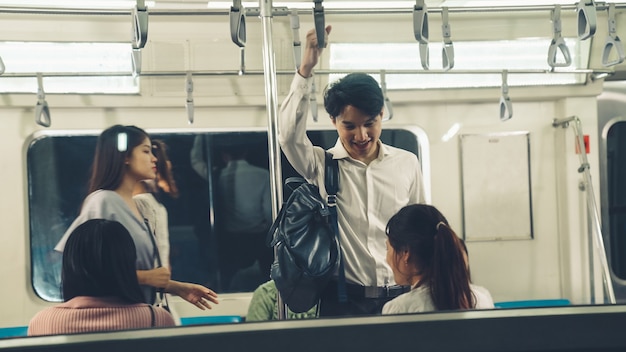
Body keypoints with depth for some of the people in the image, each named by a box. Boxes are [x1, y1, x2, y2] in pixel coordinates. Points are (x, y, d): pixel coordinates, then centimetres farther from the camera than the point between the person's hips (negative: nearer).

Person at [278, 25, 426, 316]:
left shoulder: (407, 163, 5)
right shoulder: (322, 165, 0)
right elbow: (289, 133, -18)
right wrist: (306, 69, -22)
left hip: (401, 295, 2)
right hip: (344, 300, -1)